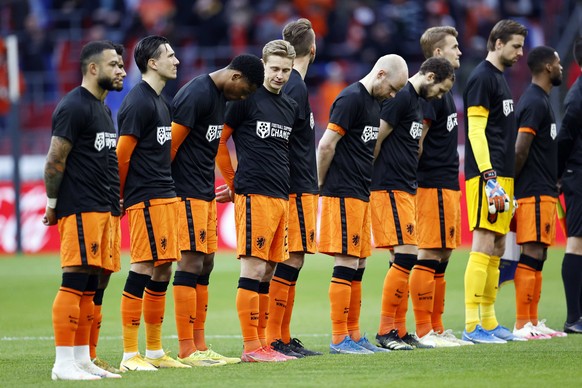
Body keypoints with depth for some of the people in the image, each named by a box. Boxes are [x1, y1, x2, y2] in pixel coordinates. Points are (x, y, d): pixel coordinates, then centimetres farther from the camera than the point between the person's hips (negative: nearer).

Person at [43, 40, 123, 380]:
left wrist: (113, 199, 17)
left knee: (89, 287, 9)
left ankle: (82, 360, 13)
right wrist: (53, 205, -9)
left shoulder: (102, 109, 19)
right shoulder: (74, 107, -12)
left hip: (101, 209, 9)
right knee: (75, 282, -10)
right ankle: (63, 363, -10)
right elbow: (55, 161, -13)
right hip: (79, 210, -9)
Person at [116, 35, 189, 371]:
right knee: (143, 270, -10)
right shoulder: (139, 102, -12)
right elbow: (122, 154, -13)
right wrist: (120, 197, -6)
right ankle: (130, 355, -8)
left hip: (166, 198, 10)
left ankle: (155, 351, 17)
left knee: (162, 272, 10)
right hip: (146, 201, -10)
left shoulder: (159, 102, 18)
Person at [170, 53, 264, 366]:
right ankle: (186, 350, -8)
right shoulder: (196, 94, -16)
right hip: (186, 194, -10)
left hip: (205, 193, 10)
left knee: (205, 264, 10)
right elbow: (171, 144, -16)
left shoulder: (221, 96, 14)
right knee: (191, 262, -10)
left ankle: (199, 346, 14)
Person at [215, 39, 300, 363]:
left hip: (281, 197, 7)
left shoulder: (291, 107, 17)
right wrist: (234, 183, 6)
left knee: (268, 269, 9)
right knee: (254, 268, -8)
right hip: (254, 196, -7)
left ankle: (262, 342, 13)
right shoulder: (246, 98, -4)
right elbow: (219, 141, 0)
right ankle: (251, 347, -7)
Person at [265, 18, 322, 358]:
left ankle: (284, 338, 13)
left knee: (292, 260, 11)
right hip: (298, 188, -10)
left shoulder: (291, 85, 14)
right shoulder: (295, 88, -14)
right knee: (291, 260, -9)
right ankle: (273, 339, -9)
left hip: (299, 187, 10)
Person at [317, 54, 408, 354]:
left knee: (358, 267, 11)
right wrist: (320, 186, -7)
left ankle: (353, 336, 16)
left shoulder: (373, 102, 17)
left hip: (361, 195, 9)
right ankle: (339, 339, -6)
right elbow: (326, 146, -16)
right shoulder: (351, 99, -13)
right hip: (343, 194, -9)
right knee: (346, 266, -8)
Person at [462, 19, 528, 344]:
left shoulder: (500, 78, 20)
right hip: (488, 175, -10)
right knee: (484, 246, -11)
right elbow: (476, 131, -16)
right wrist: (490, 179, -22)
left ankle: (488, 321, 15)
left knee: (497, 248, 11)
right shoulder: (482, 78, -10)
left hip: (502, 176, 10)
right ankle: (473, 326, -12)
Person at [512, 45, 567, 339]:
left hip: (543, 193, 10)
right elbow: (520, 150, -19)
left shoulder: (540, 100, 18)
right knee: (531, 256, -10)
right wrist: (511, 185, -12)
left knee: (537, 257, 10)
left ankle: (532, 322, 13)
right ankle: (522, 325, -11)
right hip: (535, 194, -10)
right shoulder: (535, 102, -14)